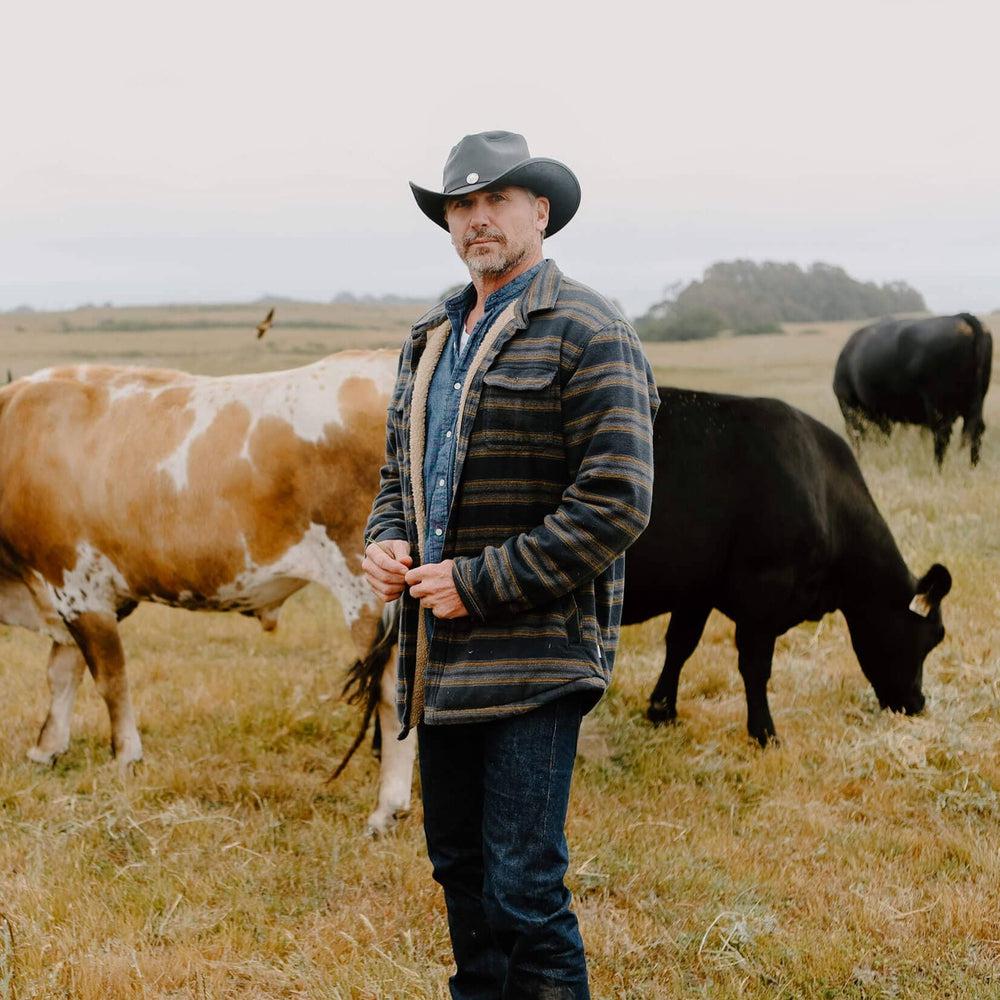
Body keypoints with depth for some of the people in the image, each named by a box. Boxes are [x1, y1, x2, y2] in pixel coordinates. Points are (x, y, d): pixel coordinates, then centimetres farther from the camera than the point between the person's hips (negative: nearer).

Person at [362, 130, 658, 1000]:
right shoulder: (431, 339, 16)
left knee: (524, 887, -7)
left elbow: (616, 504, -16)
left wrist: (480, 583, -17)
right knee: (460, 867, 17)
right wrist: (384, 543, 4)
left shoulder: (588, 334, -9)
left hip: (536, 657, -8)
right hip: (440, 658, 8)